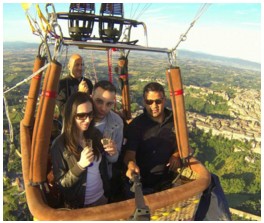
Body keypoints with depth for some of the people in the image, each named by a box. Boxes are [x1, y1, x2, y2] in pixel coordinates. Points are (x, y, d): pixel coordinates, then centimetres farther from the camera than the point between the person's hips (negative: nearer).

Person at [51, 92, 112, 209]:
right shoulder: (59, 144, -20)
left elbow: (102, 167, 4)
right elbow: (60, 183, -16)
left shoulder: (96, 134, -7)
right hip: (78, 205, -4)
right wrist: (80, 165, -31)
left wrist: (111, 154, -16)